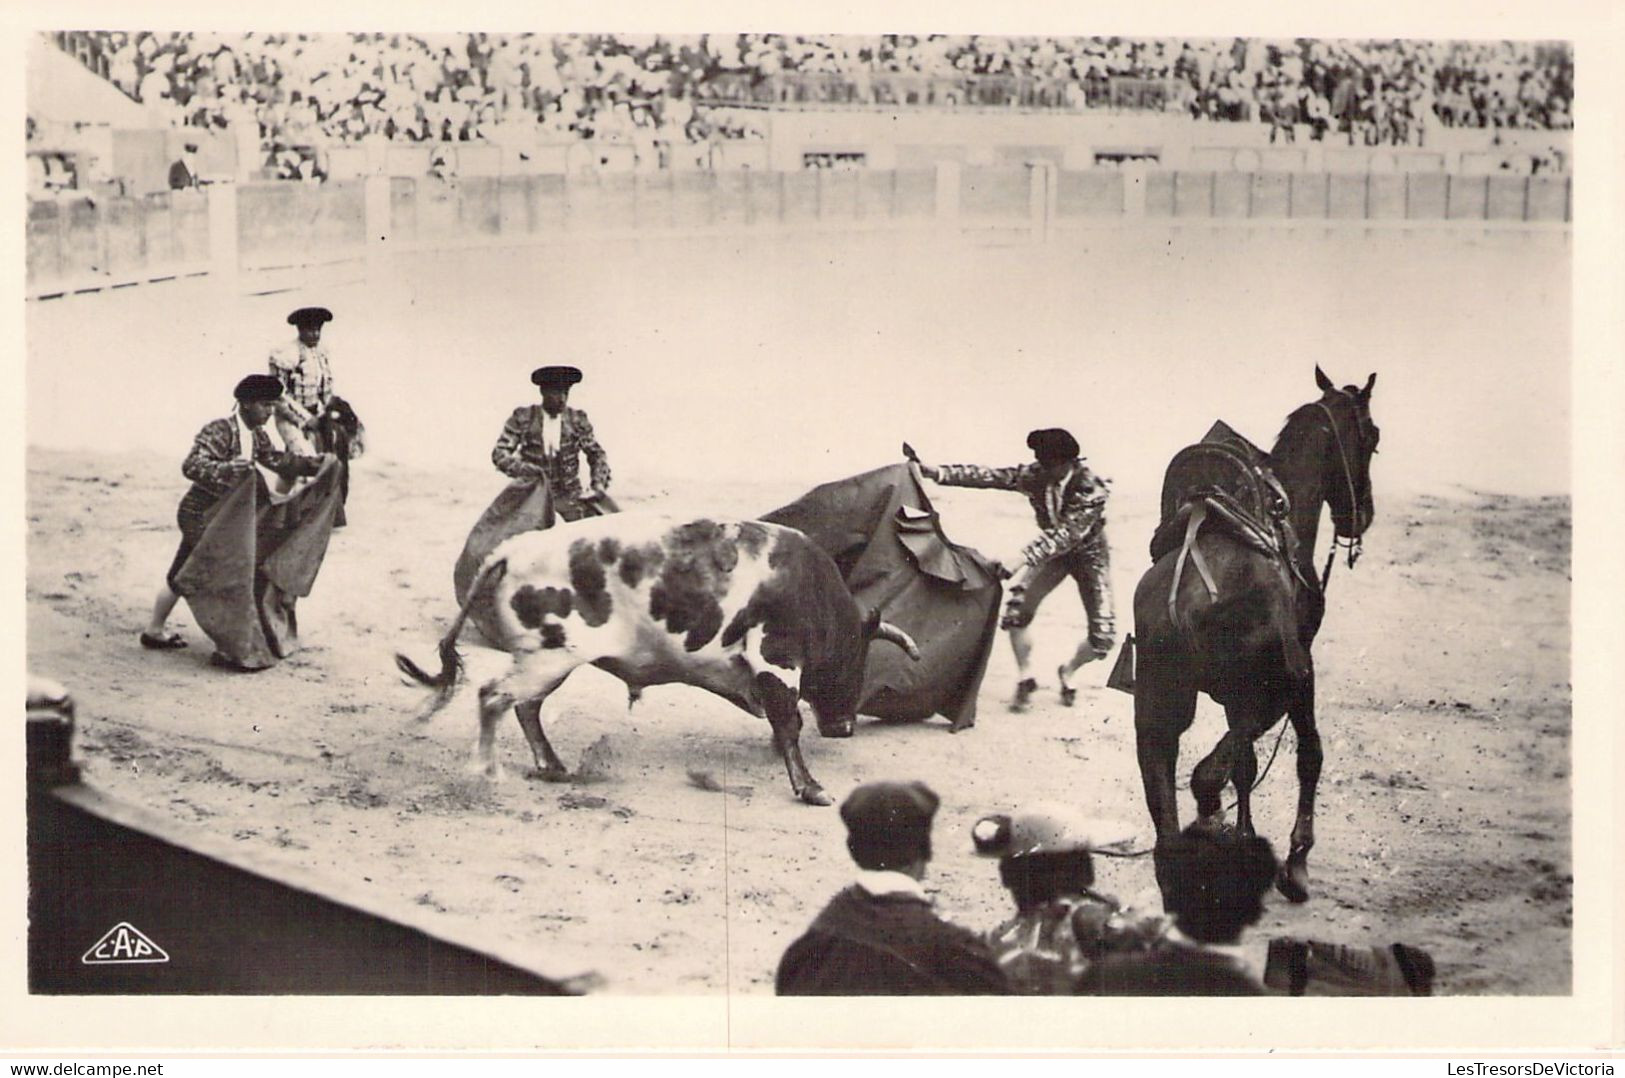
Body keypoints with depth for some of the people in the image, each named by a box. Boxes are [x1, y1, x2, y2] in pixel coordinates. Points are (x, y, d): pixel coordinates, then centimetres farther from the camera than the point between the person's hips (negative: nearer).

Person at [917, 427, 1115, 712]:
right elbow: (986, 475, -25)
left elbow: (1066, 534, -40)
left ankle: (1068, 672, 24)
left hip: (1089, 553, -3)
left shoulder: (1092, 489, -33)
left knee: (1103, 639, -9)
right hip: (1053, 551, 3)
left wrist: (1022, 558, -51)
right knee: (1017, 609, -17)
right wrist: (937, 472, -36)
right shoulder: (1034, 475, -21)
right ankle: (1024, 679, 5)